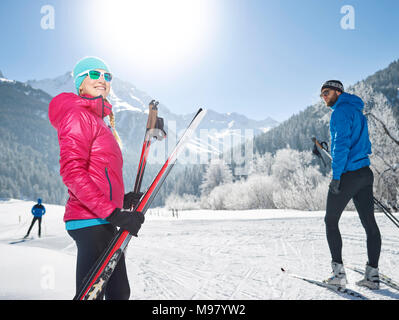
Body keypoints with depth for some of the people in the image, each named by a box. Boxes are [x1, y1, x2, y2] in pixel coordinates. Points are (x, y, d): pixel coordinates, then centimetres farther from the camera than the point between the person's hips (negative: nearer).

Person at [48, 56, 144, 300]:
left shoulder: (101, 121, 21)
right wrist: (113, 212, -24)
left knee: (120, 293, 15)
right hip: (91, 220, -10)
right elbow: (72, 173, -19)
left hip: (104, 220, 10)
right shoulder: (78, 115, -7)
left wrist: (121, 199, 8)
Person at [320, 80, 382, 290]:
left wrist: (336, 175, -19)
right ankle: (372, 274, 13)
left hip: (348, 174, -9)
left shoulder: (341, 111, -9)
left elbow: (342, 144, -19)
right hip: (365, 173, 9)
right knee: (369, 223, 8)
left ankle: (338, 272, 1)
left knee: (331, 221, 3)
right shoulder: (357, 111, 21)